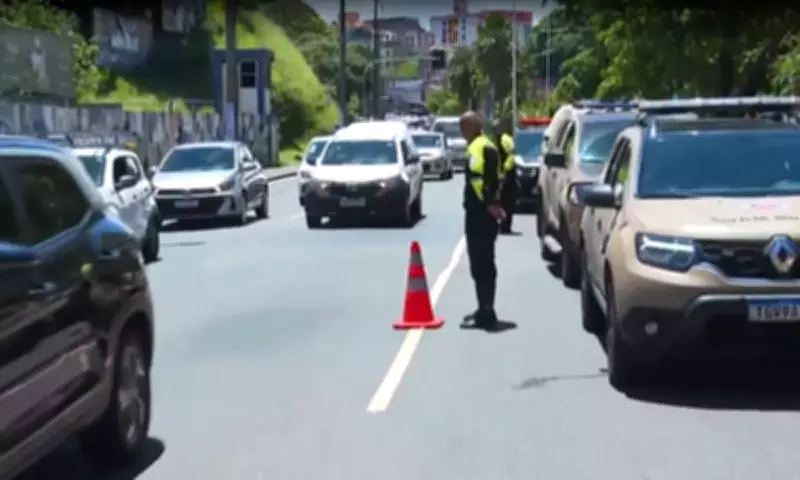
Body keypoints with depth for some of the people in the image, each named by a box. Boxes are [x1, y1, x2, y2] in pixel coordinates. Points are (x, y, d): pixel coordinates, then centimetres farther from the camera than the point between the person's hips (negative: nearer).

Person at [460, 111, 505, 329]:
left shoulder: (477, 147, -15)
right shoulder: (489, 146, 19)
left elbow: (476, 177, -28)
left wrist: (488, 204, -24)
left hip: (479, 213, -11)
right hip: (487, 212, 11)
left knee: (480, 266, -8)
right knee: (484, 264, 16)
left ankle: (485, 314, -6)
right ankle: (485, 311, 23)